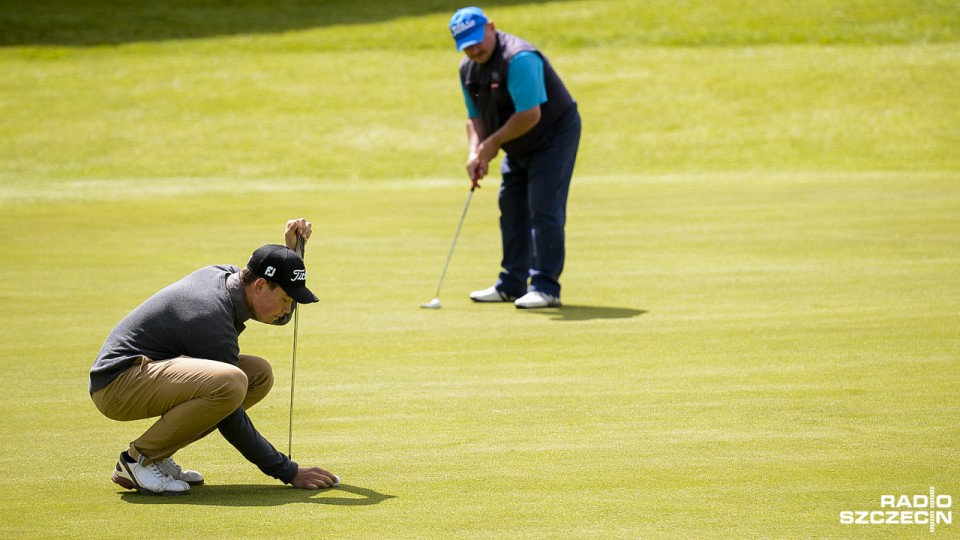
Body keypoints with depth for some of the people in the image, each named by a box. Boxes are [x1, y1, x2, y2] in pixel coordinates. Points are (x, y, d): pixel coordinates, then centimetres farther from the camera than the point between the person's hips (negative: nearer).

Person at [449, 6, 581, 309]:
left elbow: (530, 115, -30)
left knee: (543, 209, -13)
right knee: (512, 210, 10)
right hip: (519, 148, 9)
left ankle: (546, 287, -12)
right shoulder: (468, 68, 1)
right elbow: (475, 116, 8)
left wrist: (493, 142, -18)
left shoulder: (518, 58, -28)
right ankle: (511, 285, 18)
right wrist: (475, 152, -10)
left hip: (554, 137, -9)